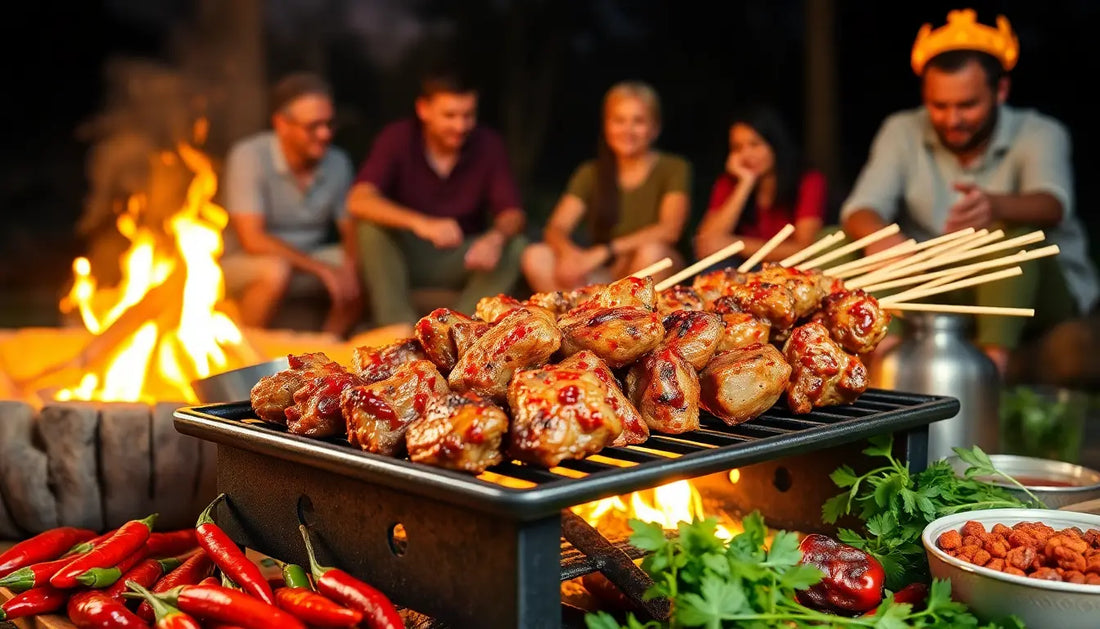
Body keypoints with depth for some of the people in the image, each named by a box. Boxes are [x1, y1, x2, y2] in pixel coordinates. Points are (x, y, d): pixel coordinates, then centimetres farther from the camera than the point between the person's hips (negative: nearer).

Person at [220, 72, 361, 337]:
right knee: (275, 271, -36)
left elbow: (351, 232, 1)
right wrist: (323, 269, -29)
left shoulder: (338, 163, -4)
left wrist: (351, 266, -23)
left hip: (305, 264, 5)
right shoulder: (250, 156, -19)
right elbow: (252, 240, -25)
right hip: (242, 263, -5)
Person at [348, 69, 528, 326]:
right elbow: (358, 201, -28)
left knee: (515, 247, -24)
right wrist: (420, 223, -46)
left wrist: (497, 237, -36)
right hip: (402, 258, -1)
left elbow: (512, 213, -10)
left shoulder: (489, 144, -8)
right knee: (372, 228, -30)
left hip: (461, 261, 2)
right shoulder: (398, 138, -13)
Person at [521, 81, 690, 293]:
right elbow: (555, 229, -2)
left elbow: (669, 230, -16)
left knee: (650, 251, -35)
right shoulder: (591, 174, 11)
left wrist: (603, 252, -25)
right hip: (602, 278, 3)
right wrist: (568, 252, -27)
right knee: (536, 257, -20)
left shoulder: (674, 170, 1)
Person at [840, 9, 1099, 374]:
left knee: (1013, 227, -34)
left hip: (1032, 292, -2)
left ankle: (992, 358, -44)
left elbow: (1051, 206, -31)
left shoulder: (1039, 134, -9)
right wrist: (877, 236, -42)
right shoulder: (902, 132, -2)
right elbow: (860, 210, -16)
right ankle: (890, 351, -36)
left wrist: (996, 206, -56)